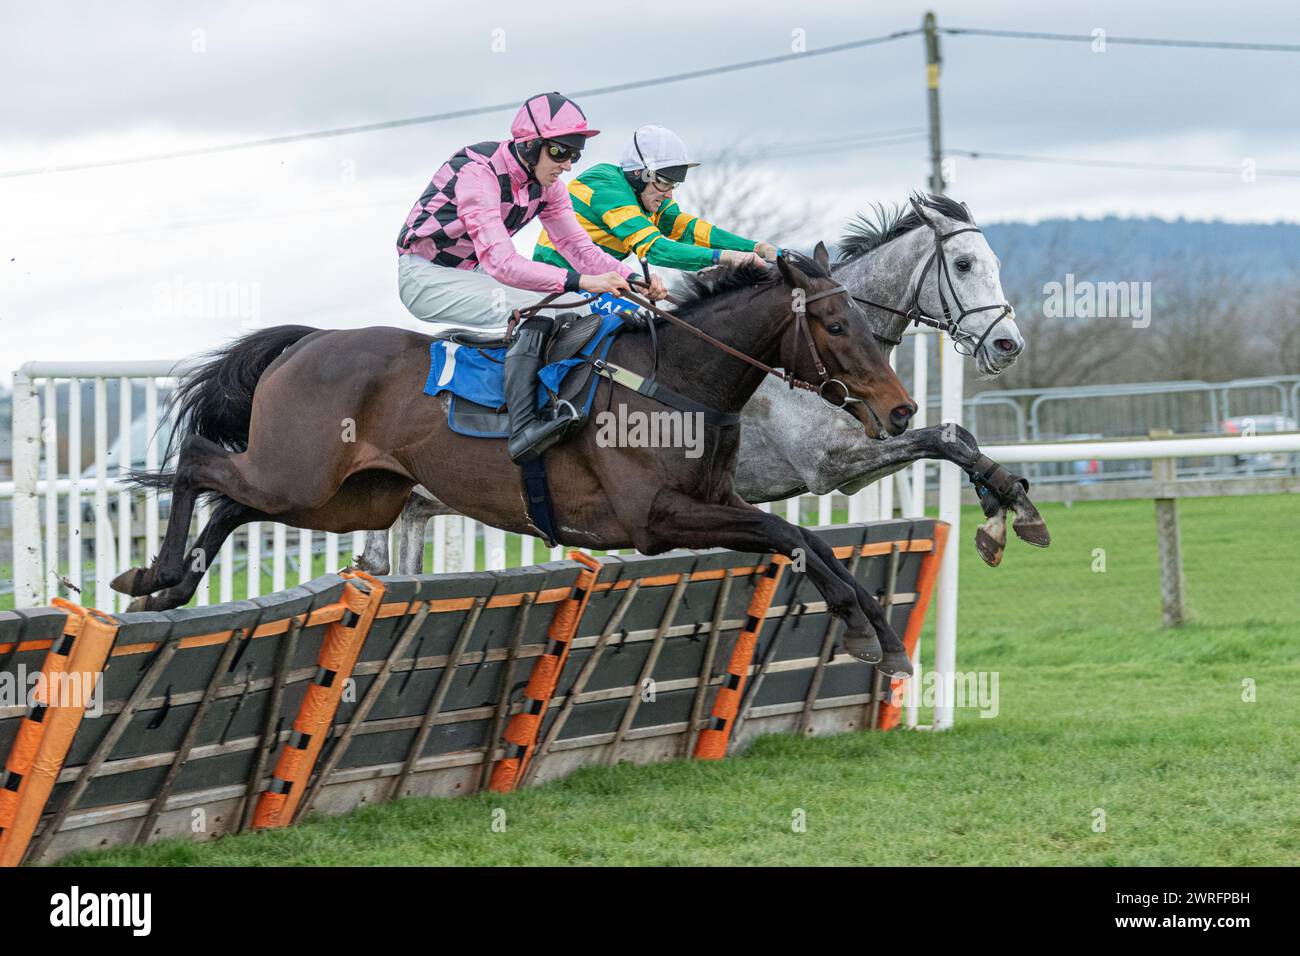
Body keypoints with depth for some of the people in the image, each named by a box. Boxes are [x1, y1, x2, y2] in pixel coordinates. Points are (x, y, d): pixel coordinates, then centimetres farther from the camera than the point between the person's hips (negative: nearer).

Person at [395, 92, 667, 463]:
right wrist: (579, 280, -45)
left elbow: (578, 245, -2)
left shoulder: (546, 183, -3)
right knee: (535, 308, -28)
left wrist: (632, 279, -20)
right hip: (426, 277, -9)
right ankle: (523, 429, -36)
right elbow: (500, 262, -37)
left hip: (473, 274, 9)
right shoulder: (477, 173, -29)